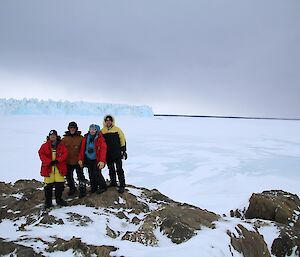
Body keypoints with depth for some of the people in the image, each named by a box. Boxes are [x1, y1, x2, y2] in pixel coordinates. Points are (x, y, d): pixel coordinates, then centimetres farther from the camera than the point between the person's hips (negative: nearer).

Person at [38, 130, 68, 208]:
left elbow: (65, 153, -3)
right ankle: (48, 201, 16)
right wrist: (49, 162, -15)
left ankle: (59, 200, 22)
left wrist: (58, 160, -16)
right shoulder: (44, 146, 4)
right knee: (48, 185, 3)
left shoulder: (61, 145, 5)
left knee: (60, 185, 5)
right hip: (48, 168, -1)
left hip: (59, 168, 1)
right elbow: (41, 154, -3)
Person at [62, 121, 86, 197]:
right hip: (68, 161, 4)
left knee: (80, 176, 2)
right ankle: (72, 188, 36)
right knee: (69, 176, 17)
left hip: (78, 161, -4)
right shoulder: (65, 138, 2)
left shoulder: (80, 138, -6)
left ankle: (82, 190, 13)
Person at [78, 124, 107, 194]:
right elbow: (82, 149, 6)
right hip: (88, 159, 5)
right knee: (91, 175, 13)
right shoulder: (86, 138, 4)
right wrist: (80, 159, 4)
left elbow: (103, 150, -16)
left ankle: (102, 187, 12)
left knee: (97, 174, -8)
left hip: (96, 160, -5)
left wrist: (102, 161, -23)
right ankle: (94, 187, 29)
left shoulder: (100, 138, -10)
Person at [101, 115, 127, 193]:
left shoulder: (117, 129, -1)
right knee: (111, 170, 16)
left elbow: (122, 140, 1)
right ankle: (113, 182, 31)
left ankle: (122, 185, 1)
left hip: (117, 154, -3)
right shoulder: (102, 131, 5)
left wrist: (123, 150, -3)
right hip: (108, 154, 3)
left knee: (119, 170, -3)